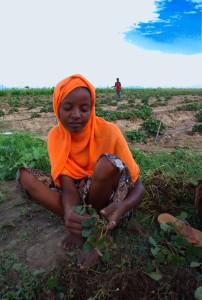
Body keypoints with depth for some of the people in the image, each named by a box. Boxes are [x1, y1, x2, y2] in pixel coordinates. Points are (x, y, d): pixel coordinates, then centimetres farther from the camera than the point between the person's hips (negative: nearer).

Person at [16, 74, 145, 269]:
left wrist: (123, 206, -43)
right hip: (77, 196, 3)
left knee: (109, 163, -33)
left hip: (106, 199, -2)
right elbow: (68, 187, -19)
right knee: (24, 175, -15)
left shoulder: (108, 131, -20)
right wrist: (70, 212, -43)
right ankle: (82, 227, -16)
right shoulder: (56, 135, -11)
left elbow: (138, 186, -19)